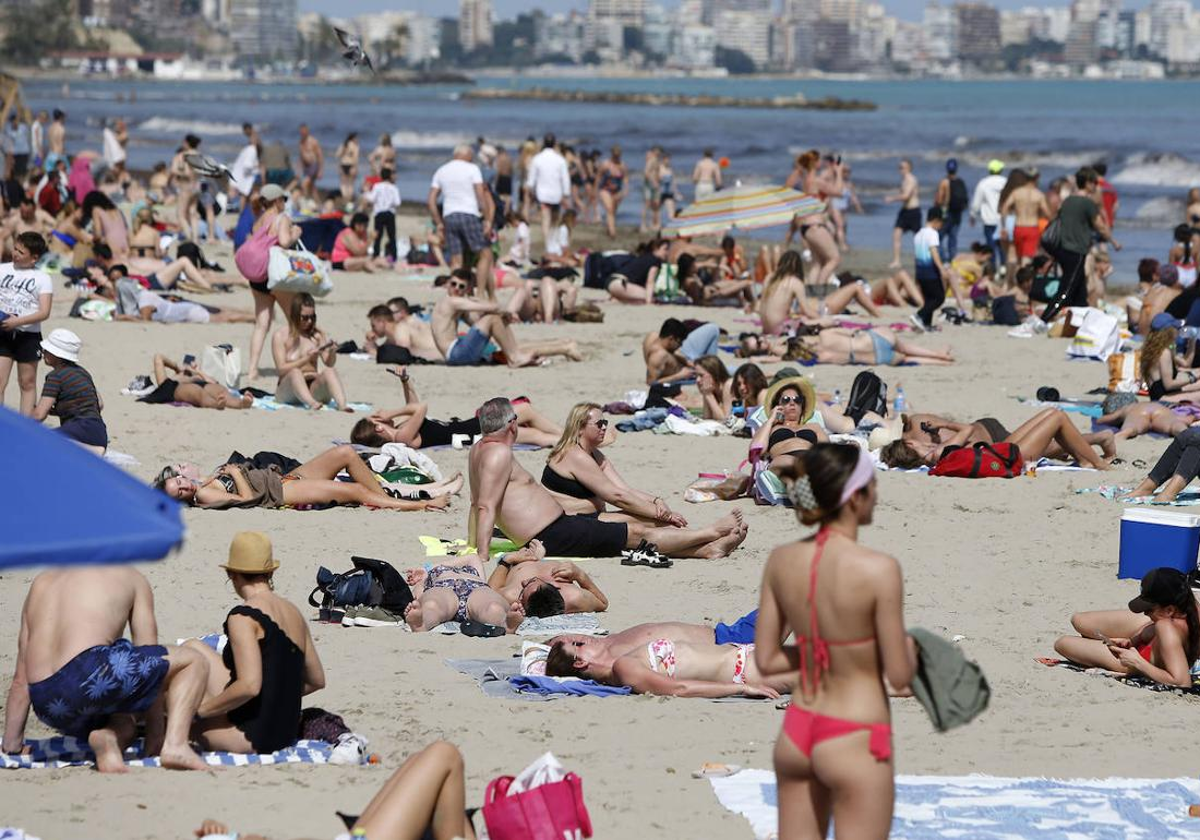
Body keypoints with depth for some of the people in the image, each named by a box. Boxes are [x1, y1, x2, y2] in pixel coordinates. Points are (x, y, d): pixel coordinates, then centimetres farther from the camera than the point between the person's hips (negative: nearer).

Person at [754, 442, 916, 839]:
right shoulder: (878, 570, -20)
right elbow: (900, 676, -14)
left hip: (796, 733, 6)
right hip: (855, 745, -6)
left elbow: (766, 660, 3)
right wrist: (907, 645, 8)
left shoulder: (781, 560, -3)